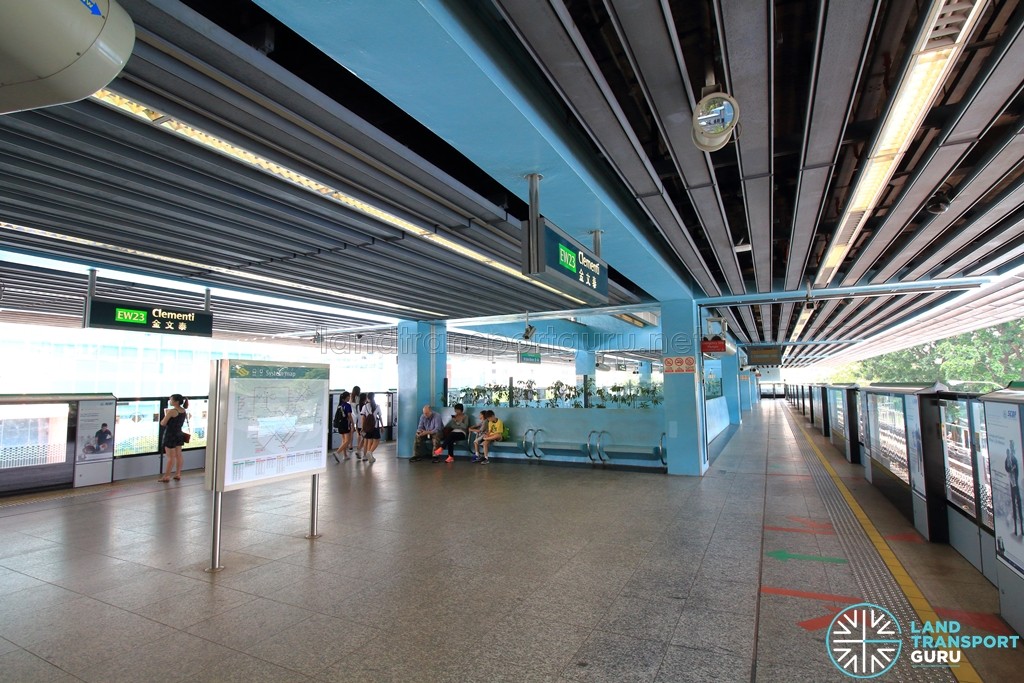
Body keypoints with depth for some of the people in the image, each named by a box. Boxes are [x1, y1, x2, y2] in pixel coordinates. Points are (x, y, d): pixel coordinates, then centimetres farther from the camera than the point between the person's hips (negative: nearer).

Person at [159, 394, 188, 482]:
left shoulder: (171, 411, -19)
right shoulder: (184, 411, 3)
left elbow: (162, 423, -15)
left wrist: (165, 415, 0)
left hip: (170, 435, -7)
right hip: (179, 434, 8)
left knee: (171, 457, -2)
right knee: (178, 455, 13)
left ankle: (166, 476, 7)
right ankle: (178, 474, 19)